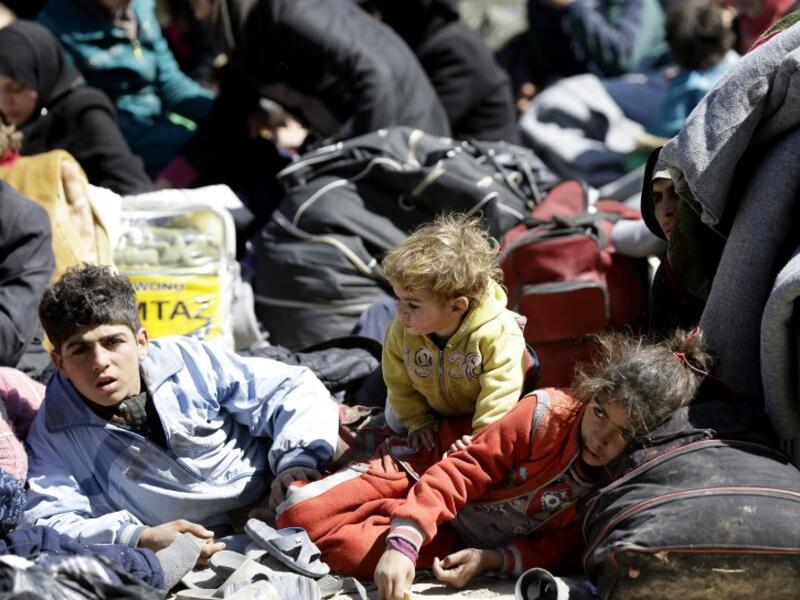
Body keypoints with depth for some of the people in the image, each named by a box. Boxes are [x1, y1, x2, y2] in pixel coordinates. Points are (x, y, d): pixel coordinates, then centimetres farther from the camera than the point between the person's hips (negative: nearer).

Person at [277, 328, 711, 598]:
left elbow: (558, 551, -11)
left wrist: (492, 560, -30)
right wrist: (403, 544, -36)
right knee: (305, 515, -12)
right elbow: (462, 472, -25)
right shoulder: (548, 413, -25)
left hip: (468, 543, 1)